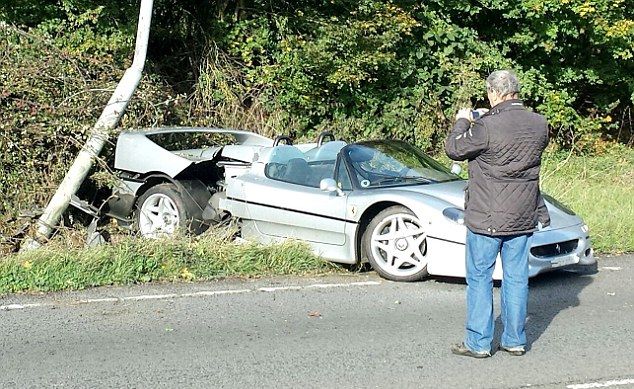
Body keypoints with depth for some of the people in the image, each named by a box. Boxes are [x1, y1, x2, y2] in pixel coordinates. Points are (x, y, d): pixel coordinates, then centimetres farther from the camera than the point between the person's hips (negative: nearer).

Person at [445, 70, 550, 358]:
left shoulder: (486, 128, -20)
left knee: (479, 279, 6)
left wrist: (462, 122, 10)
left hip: (486, 218, -5)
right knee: (516, 278, 12)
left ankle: (478, 343, 10)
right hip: (523, 217, 5)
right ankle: (515, 341, 19)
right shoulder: (539, 124, -2)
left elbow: (454, 149, -8)